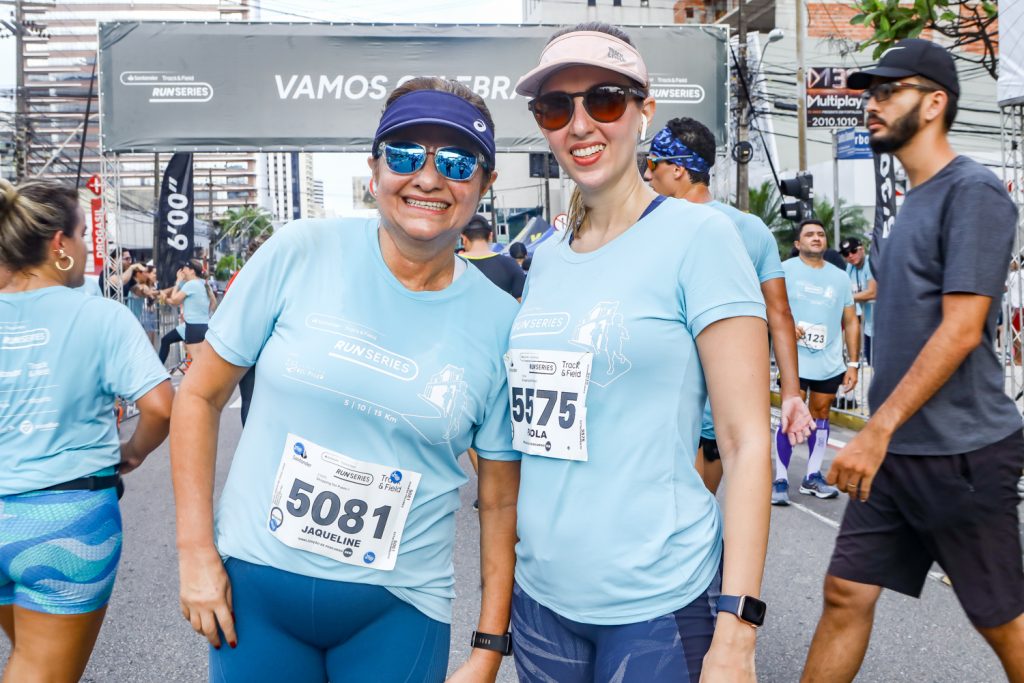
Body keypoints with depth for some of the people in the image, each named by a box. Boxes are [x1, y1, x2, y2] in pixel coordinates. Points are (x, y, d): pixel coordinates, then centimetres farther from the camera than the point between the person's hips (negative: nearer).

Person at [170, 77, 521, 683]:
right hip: (253, 584, 0)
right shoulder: (301, 254, -8)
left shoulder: (499, 323, -6)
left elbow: (502, 502, 0)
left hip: (398, 610, 0)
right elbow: (200, 395, -1)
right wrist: (196, 551, -4)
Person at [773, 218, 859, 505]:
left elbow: (851, 322, 15)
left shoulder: (839, 277, 14)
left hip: (830, 363, 4)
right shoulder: (785, 270, 2)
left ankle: (813, 476, 19)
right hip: (795, 360, -4)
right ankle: (780, 480, -1)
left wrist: (853, 363, 8)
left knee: (820, 413, 8)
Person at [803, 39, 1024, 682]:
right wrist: (880, 436, 16)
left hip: (959, 452, -8)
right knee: (846, 595, 8)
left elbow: (961, 331, -20)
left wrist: (878, 430, -22)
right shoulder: (909, 203, 13)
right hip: (894, 447, 8)